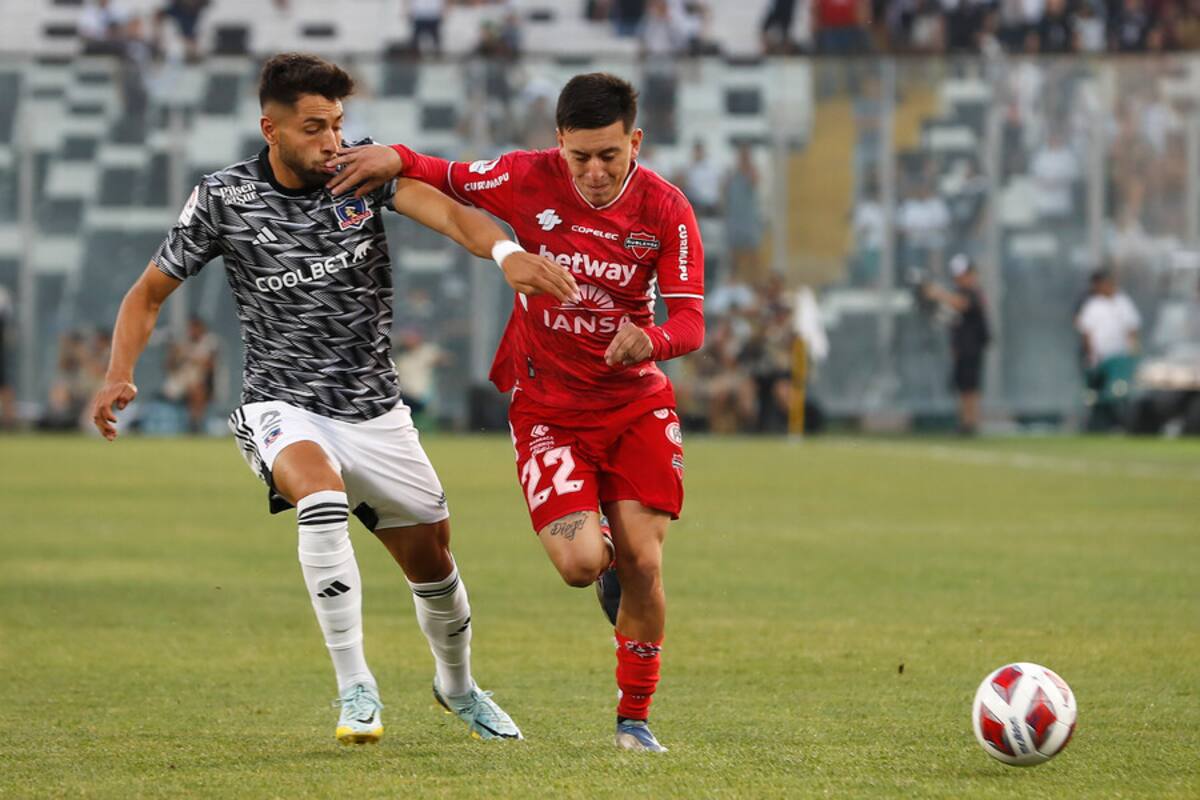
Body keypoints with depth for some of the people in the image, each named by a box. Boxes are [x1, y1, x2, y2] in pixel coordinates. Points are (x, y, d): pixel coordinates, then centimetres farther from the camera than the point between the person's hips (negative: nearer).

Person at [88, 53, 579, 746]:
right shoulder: (225, 200, -8)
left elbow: (441, 208, -26)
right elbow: (150, 293, 4)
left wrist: (505, 250, -48)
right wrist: (120, 374, -14)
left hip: (375, 413, 3)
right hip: (283, 409, -3)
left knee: (432, 555, 11)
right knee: (322, 497, -35)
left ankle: (457, 684, 43)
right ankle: (355, 689, -27)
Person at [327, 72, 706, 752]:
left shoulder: (666, 210, -12)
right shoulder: (528, 179, -13)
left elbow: (689, 321, -14)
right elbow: (448, 181, 5)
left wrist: (650, 340, -37)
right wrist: (396, 158, -17)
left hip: (637, 403, 1)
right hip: (548, 408, -1)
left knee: (643, 563, -7)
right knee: (580, 563, -17)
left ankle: (635, 717, 14)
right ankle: (605, 561, 24)